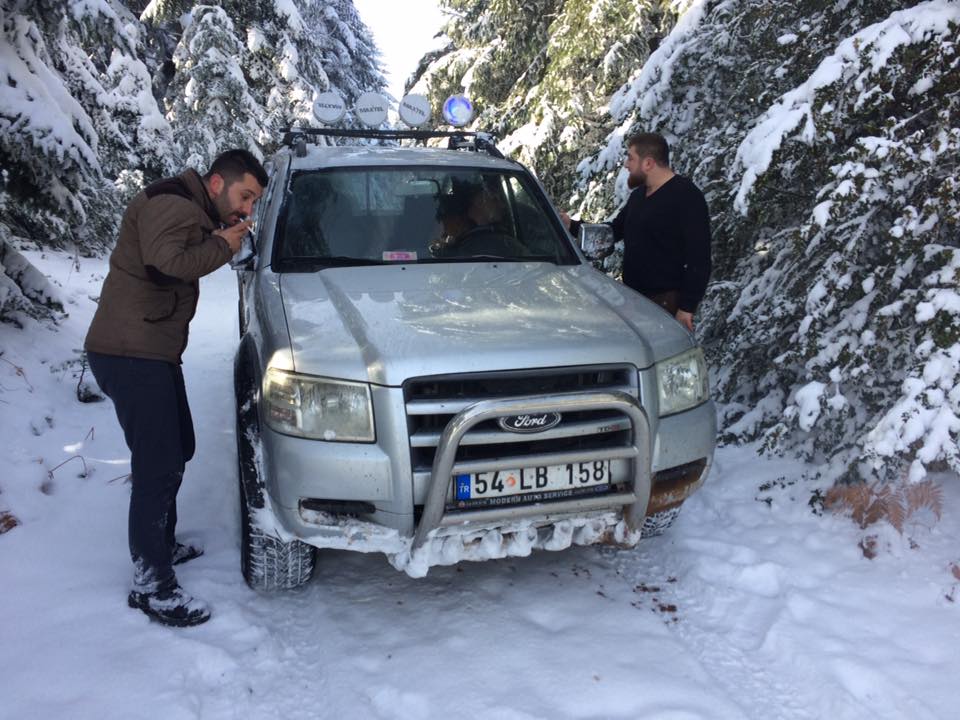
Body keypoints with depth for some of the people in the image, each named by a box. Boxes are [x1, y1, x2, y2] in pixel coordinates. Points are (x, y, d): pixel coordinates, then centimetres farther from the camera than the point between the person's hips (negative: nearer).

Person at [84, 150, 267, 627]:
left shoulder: (194, 213, 19)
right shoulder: (171, 205, -14)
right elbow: (165, 262, -30)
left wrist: (219, 240, 1)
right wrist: (221, 247, -16)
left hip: (154, 353, 11)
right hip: (131, 354, -11)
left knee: (177, 449, 21)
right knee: (158, 465, -9)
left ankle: (161, 545, 37)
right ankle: (151, 586, 1)